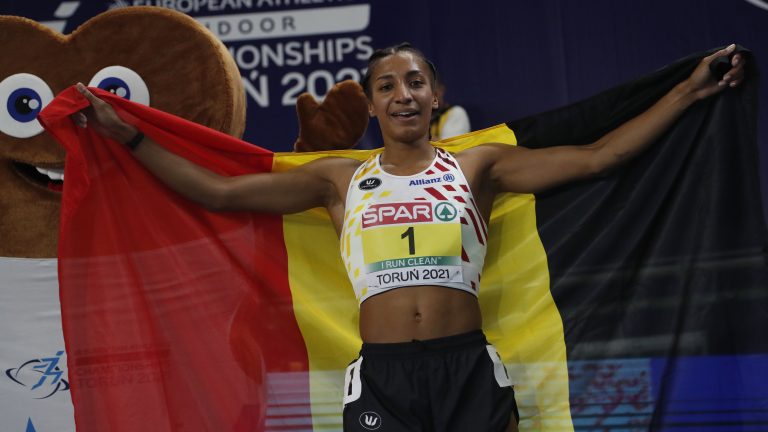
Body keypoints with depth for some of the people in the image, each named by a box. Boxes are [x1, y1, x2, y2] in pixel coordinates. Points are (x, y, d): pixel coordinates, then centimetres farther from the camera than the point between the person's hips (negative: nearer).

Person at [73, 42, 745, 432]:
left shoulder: (475, 167, 11)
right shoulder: (341, 180, 13)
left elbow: (596, 157, 8)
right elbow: (218, 192, 12)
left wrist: (689, 92, 7)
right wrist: (127, 136, 11)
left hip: (469, 368, 0)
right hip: (381, 375, 0)